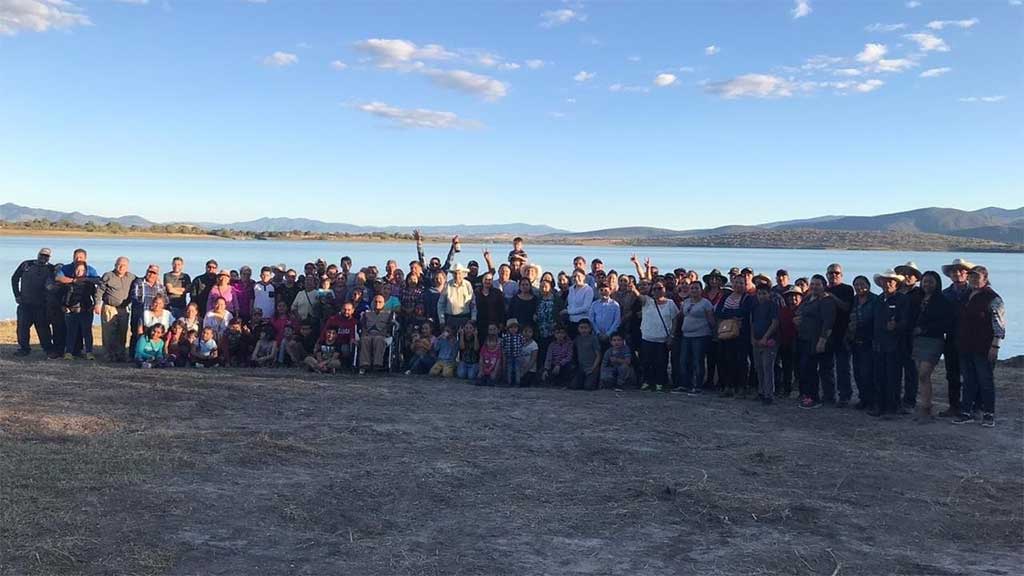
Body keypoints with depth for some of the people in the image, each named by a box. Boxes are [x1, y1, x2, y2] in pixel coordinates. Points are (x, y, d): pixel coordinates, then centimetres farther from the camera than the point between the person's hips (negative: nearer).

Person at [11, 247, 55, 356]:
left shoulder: (51, 269, 2)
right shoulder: (26, 265, 6)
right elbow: (14, 279, 14)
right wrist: (17, 295, 8)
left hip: (41, 305, -2)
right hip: (25, 302, 2)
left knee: (43, 327, -2)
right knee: (22, 326, 2)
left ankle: (47, 348, 5)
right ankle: (24, 348, 13)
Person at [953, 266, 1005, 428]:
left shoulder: (992, 298, -8)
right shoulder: (966, 297, 14)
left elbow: (999, 323, -11)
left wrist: (995, 346, -16)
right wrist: (960, 342, 17)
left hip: (984, 349, -7)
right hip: (966, 348, 7)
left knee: (986, 381, 2)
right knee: (968, 382, 11)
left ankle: (989, 415, 11)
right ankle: (967, 412, 17)